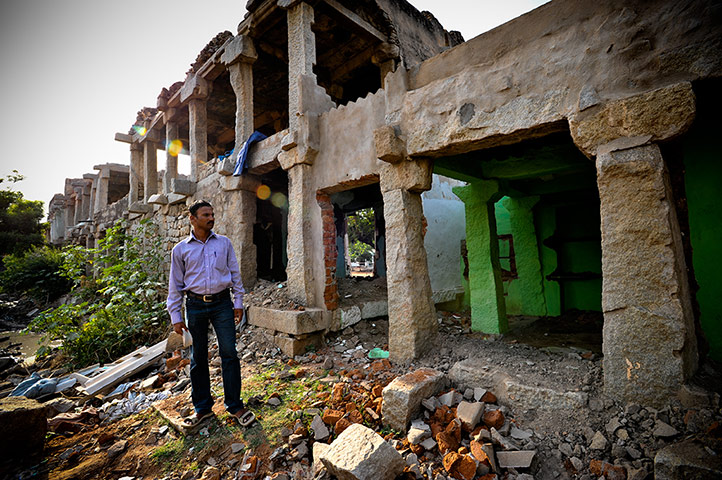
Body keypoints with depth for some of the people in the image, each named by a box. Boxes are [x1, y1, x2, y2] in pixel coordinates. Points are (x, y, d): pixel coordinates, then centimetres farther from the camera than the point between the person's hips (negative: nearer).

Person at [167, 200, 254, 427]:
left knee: (229, 353, -2)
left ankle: (235, 406, 11)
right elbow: (175, 284, 7)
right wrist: (175, 316, 4)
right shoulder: (180, 249, 5)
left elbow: (235, 274, 8)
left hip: (222, 303, 0)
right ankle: (202, 407, 26)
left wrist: (238, 302, 4)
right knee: (198, 358, 9)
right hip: (195, 305, 1)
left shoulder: (224, 243, 6)